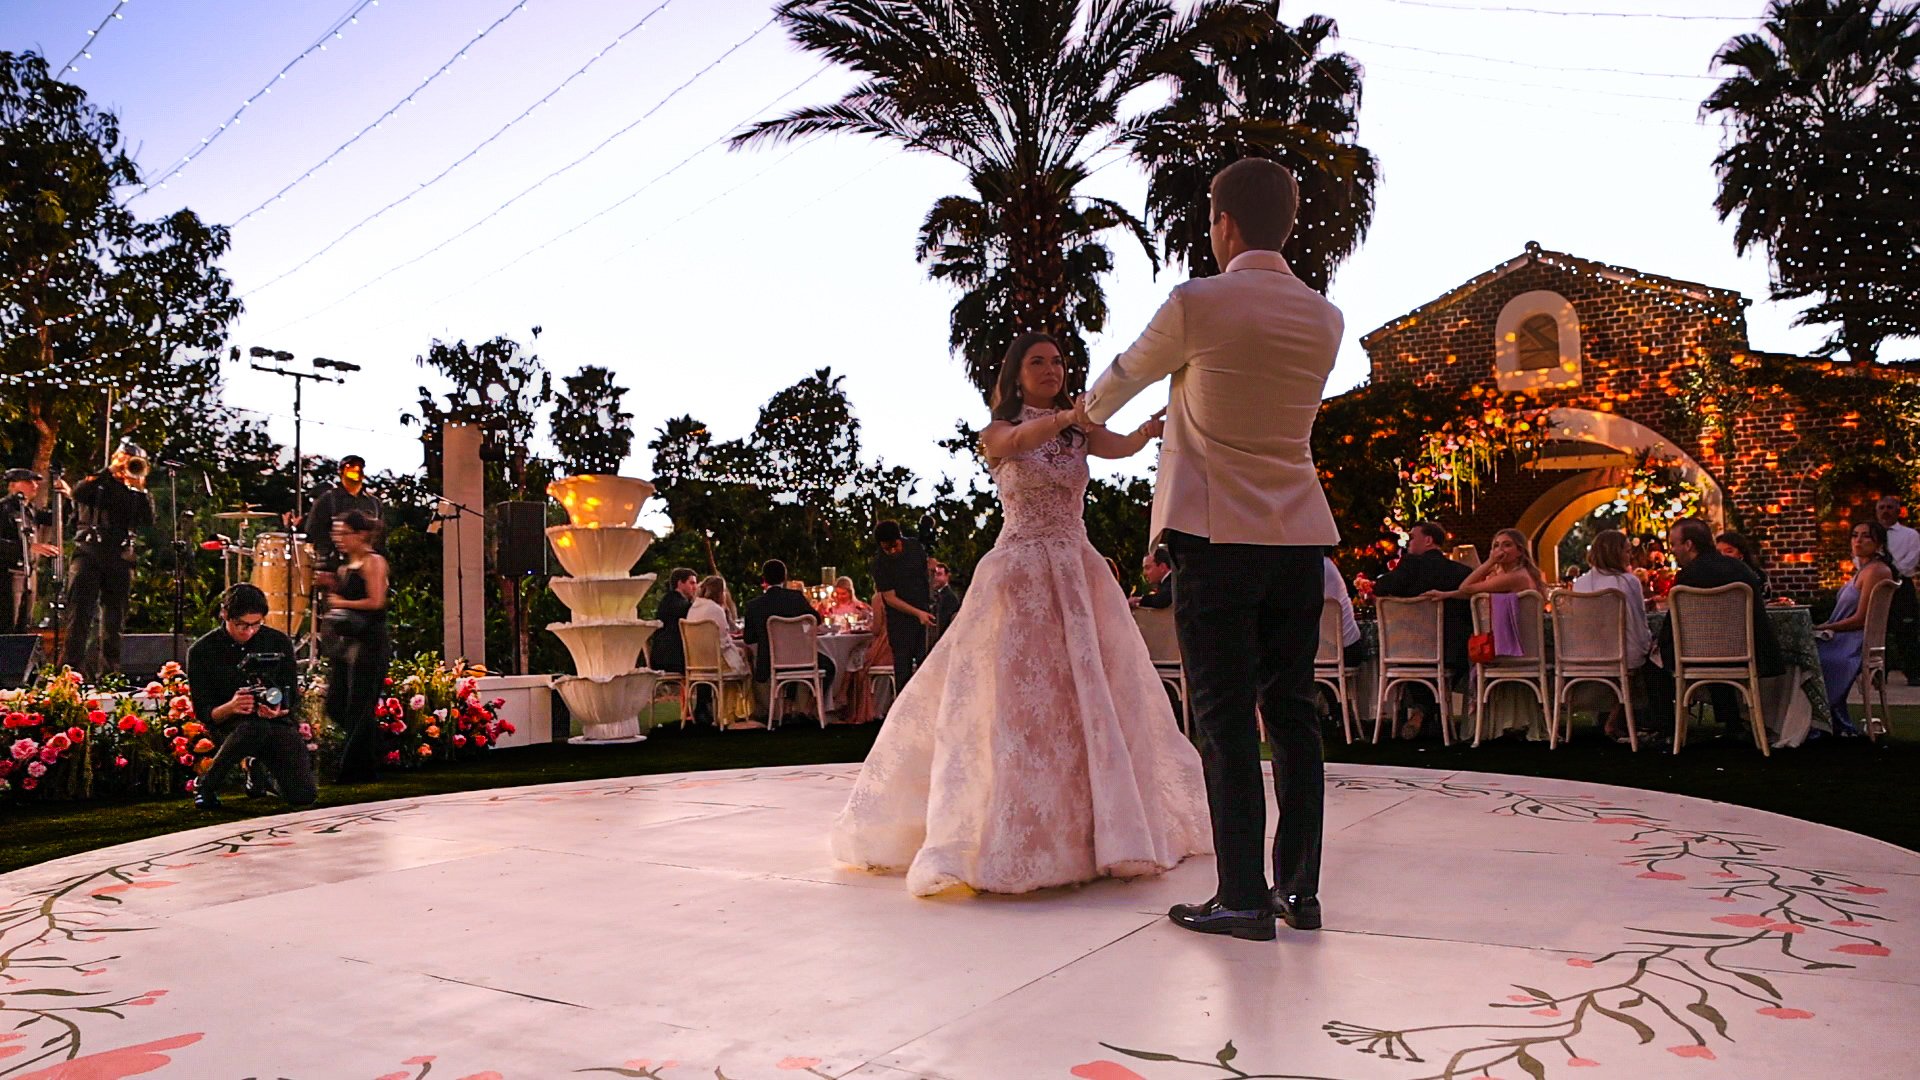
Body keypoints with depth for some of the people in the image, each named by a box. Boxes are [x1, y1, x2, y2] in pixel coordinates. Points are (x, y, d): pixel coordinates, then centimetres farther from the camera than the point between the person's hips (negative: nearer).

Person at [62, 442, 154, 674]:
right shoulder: (97, 483, 12)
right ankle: (70, 670, -11)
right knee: (80, 614, -9)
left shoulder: (138, 493, 17)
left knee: (114, 620, 4)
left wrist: (140, 487, -5)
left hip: (121, 559, 2)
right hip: (90, 553, -2)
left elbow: (148, 520, 1)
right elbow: (78, 493, -11)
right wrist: (109, 471, -9)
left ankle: (109, 673, 7)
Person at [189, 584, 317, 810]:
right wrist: (230, 707, -27)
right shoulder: (201, 652, -4)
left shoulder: (280, 642, 0)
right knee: (256, 729, -41)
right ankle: (205, 784, -14)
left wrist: (279, 711, -20)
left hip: (279, 723, 3)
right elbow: (204, 713, -4)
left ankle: (261, 769, 20)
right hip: (232, 726, -2)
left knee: (304, 796, -16)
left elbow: (292, 698, 5)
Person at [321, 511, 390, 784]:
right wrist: (331, 585, 8)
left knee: (358, 709, -5)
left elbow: (376, 602, -17)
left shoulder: (373, 562, -9)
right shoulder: (345, 566, 17)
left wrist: (342, 603, -8)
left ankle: (361, 771, 5)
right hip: (344, 640, 9)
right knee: (335, 705, 9)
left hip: (368, 643, -9)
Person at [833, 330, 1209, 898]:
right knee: (1014, 696, -8)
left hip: (1080, 573, 4)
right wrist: (1069, 416, -40)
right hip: (1020, 573, -4)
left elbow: (1124, 445, -7)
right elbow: (1021, 440, -20)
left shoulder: (1080, 432, 14)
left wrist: (1156, 424, -30)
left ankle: (1103, 827, 14)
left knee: (1094, 695, 4)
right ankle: (1010, 837, 0)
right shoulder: (998, 432, 5)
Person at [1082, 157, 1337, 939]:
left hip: (1218, 533, -5)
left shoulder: (1196, 304, -7)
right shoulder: (1326, 320, 9)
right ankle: (1300, 889, 17)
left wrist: (1088, 414, 32)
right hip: (1300, 533, 6)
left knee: (1226, 719, -1)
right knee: (1292, 712, 10)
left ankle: (1243, 897, 3)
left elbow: (1125, 375, 9)